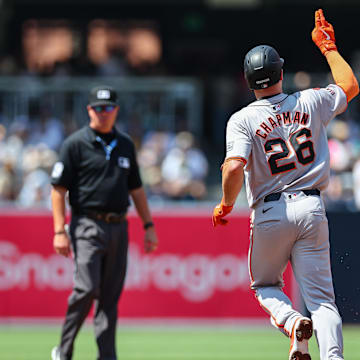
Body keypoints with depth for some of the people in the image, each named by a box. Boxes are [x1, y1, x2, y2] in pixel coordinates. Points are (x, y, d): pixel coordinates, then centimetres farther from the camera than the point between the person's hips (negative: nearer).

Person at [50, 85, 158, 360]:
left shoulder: (125, 145, 15)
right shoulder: (76, 144, -1)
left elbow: (136, 188, 22)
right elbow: (59, 189, -4)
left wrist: (148, 226, 15)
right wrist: (60, 231, -12)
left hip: (118, 228, 5)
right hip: (87, 226, -5)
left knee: (111, 296, 4)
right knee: (87, 289, -15)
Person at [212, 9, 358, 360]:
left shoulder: (242, 119, -7)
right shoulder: (310, 102, 3)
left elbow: (234, 167, -21)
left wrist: (225, 205, -4)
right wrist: (328, 47, 31)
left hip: (270, 213, -2)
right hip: (311, 208, 2)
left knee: (264, 285, 20)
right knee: (321, 295, 0)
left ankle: (292, 322, -11)